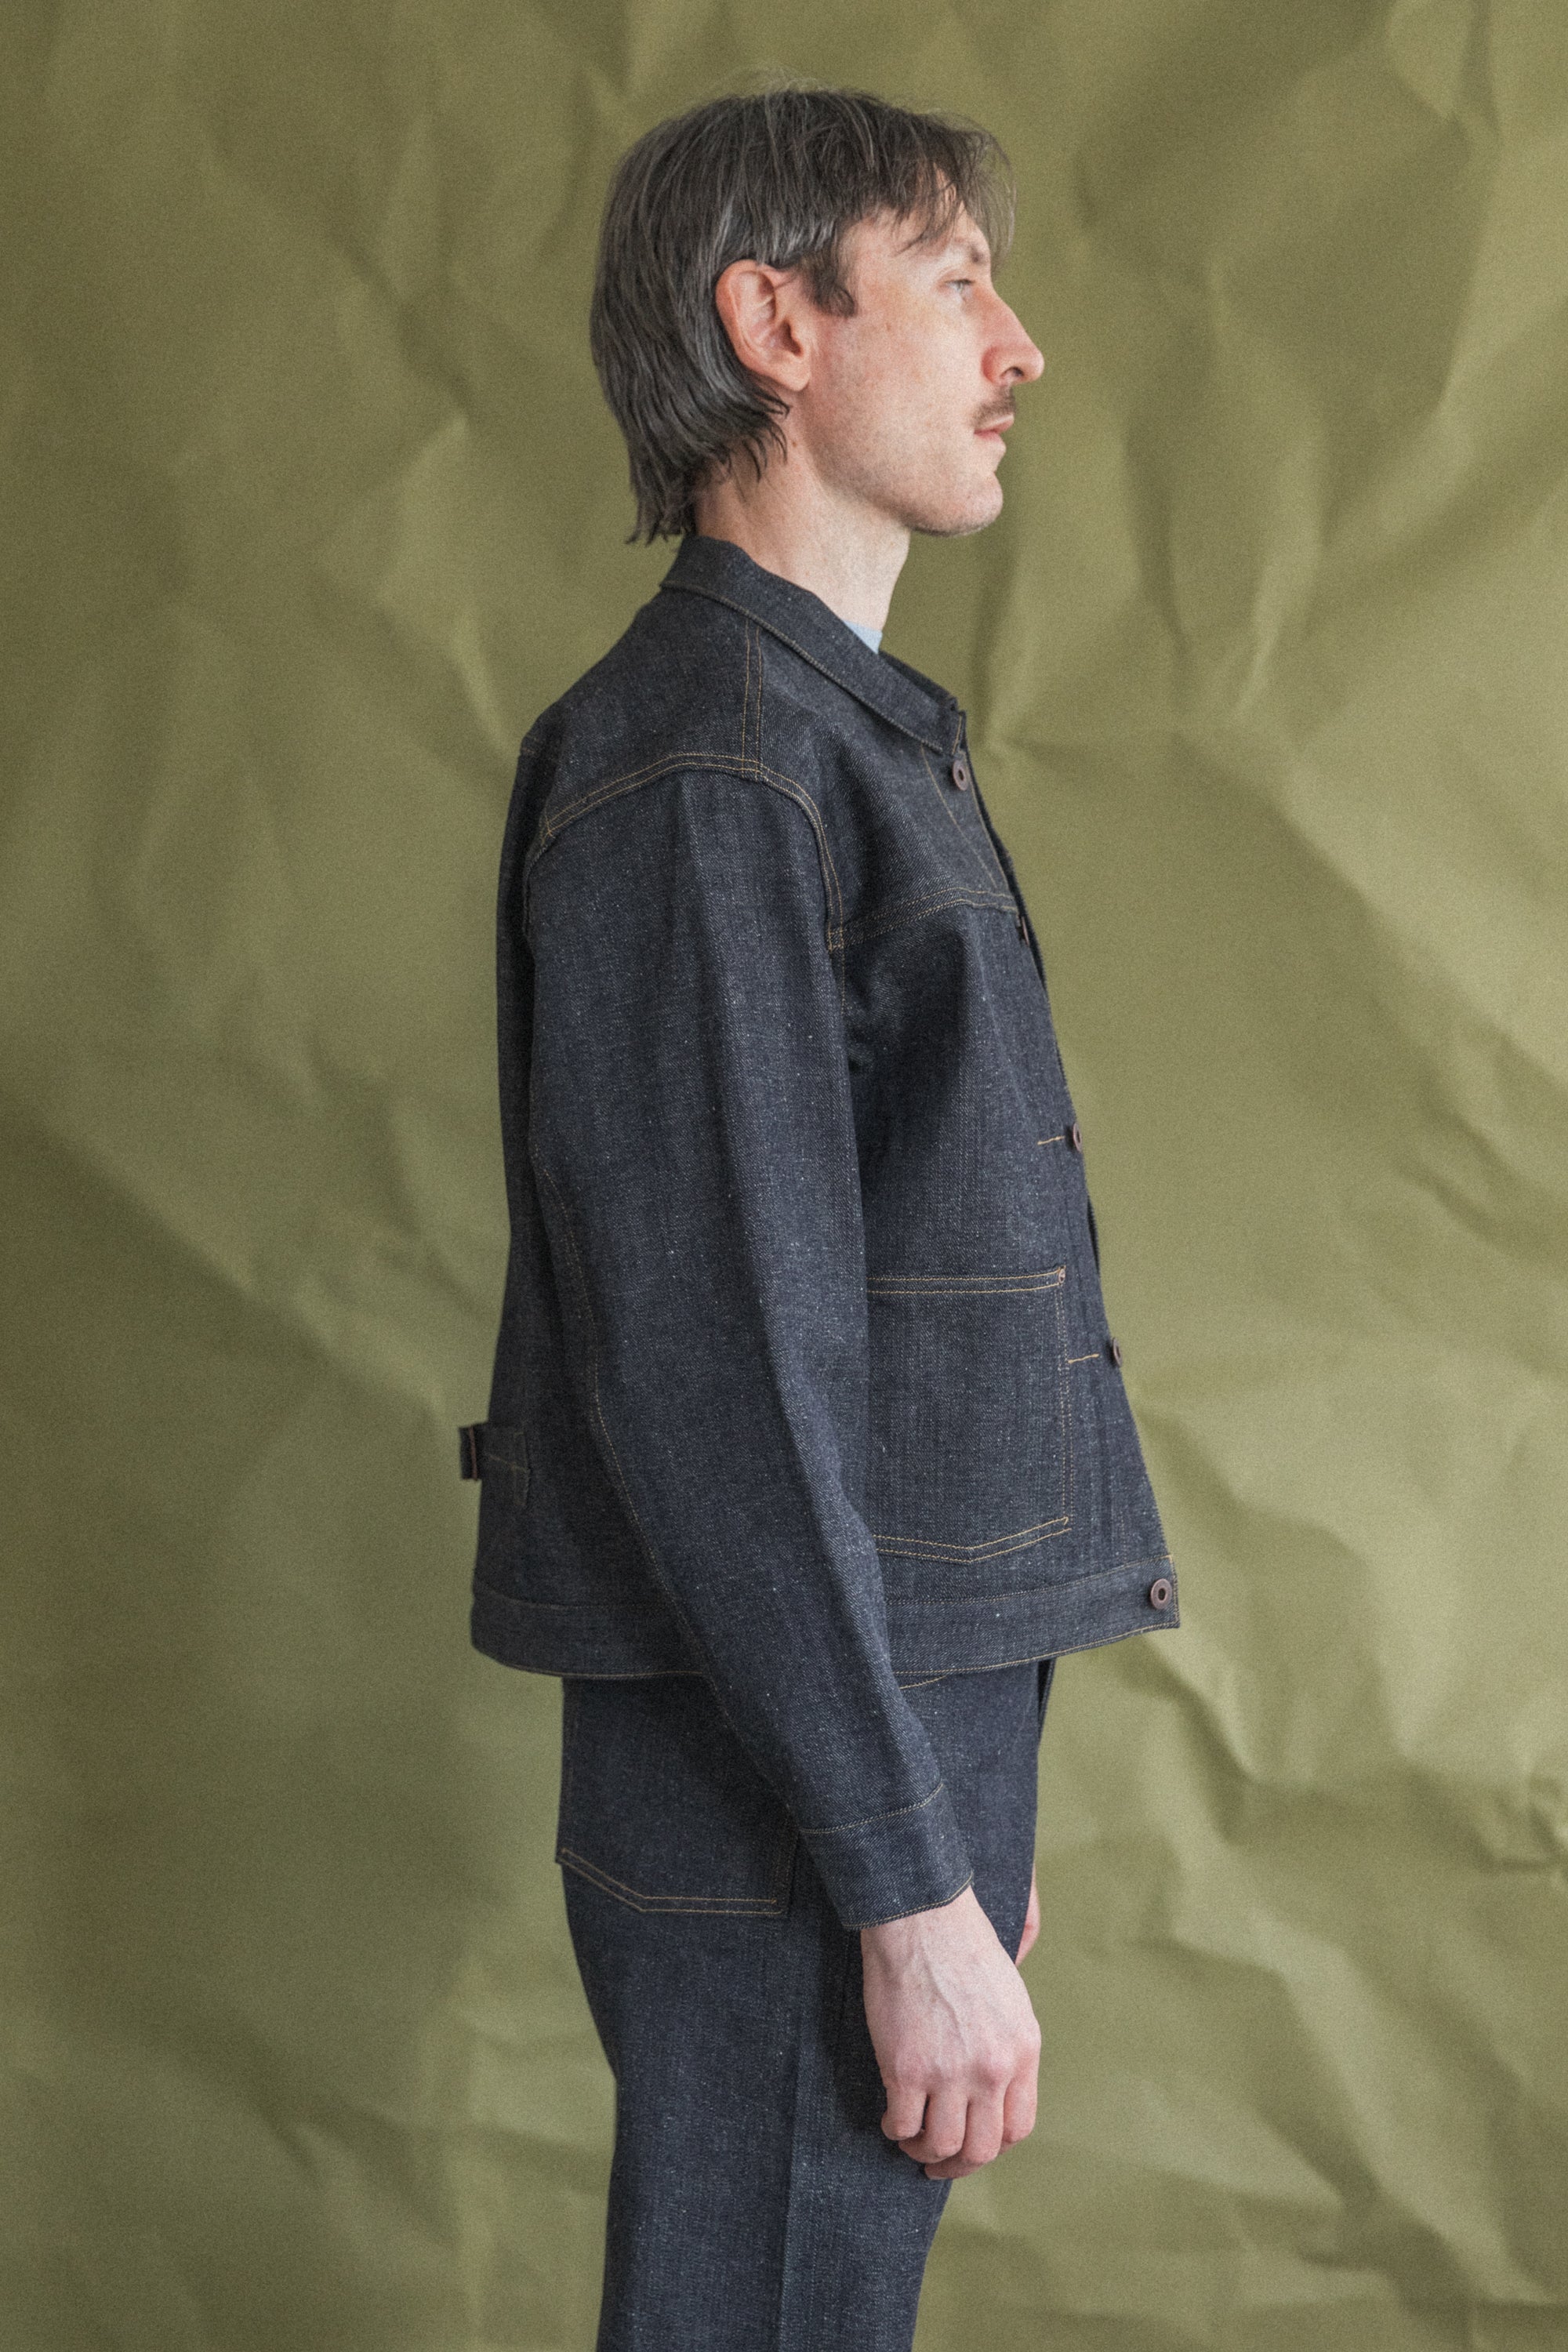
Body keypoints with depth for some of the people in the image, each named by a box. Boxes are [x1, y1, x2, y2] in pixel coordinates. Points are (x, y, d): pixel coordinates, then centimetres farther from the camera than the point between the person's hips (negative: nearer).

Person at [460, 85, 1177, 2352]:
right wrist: (915, 1892, -20)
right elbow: (716, 1377, -21)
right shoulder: (696, 762, -16)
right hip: (782, 1814, -9)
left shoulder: (857, 742, 16)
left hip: (908, 1732, 9)